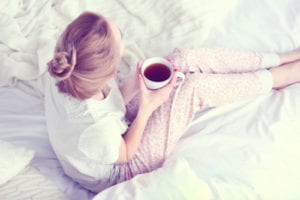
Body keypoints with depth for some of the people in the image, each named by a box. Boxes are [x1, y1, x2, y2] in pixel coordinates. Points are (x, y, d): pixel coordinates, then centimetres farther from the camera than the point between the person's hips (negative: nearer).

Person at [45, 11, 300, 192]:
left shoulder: (63, 76, -25)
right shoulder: (96, 129, -44)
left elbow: (110, 99, -7)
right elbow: (125, 155, -21)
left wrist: (138, 81, -22)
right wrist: (146, 109, -27)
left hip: (118, 124, 6)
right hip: (121, 169, -6)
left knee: (184, 58, -8)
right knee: (194, 86, -18)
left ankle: (277, 59, 10)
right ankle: (275, 77, 12)